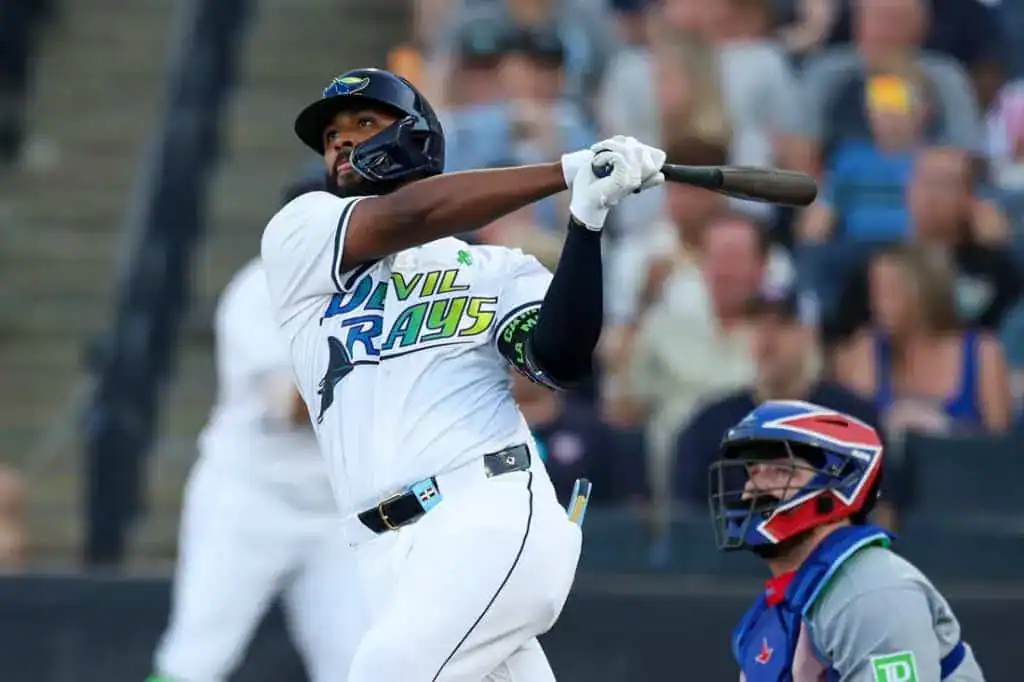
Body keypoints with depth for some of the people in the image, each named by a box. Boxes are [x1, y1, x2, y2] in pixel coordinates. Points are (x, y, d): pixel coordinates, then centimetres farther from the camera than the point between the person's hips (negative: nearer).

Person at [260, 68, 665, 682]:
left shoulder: (495, 270, 16)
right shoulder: (299, 234, 17)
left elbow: (564, 359, -3)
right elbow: (402, 217, -1)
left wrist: (587, 217, -13)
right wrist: (569, 171, -4)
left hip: (495, 523, -3)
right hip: (392, 560, 3)